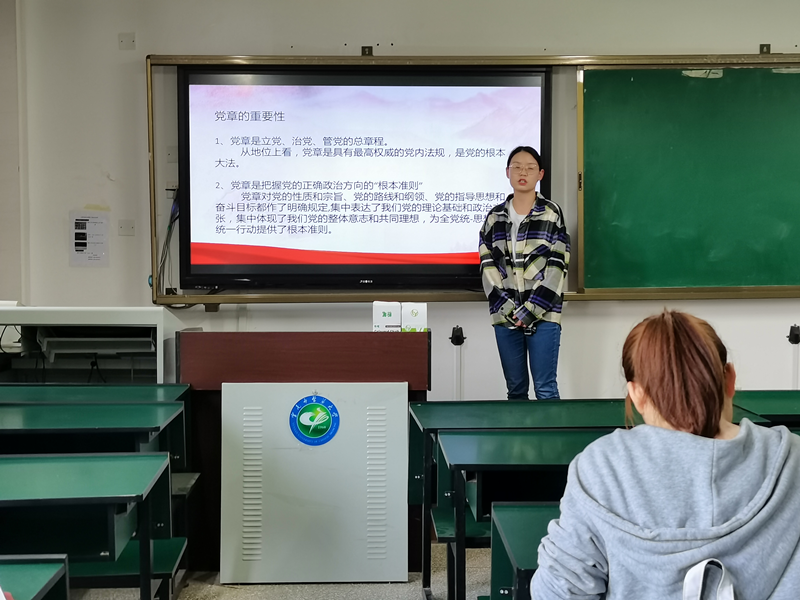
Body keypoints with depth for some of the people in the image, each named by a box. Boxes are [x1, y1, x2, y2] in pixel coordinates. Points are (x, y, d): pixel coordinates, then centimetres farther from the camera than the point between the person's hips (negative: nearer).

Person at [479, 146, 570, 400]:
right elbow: (487, 266, 5)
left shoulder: (552, 214, 1)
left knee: (545, 389, -4)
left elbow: (557, 266, -5)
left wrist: (531, 311, -12)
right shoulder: (495, 216, 9)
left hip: (543, 314, -3)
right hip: (506, 316, 3)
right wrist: (506, 308, -8)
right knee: (515, 389, 9)